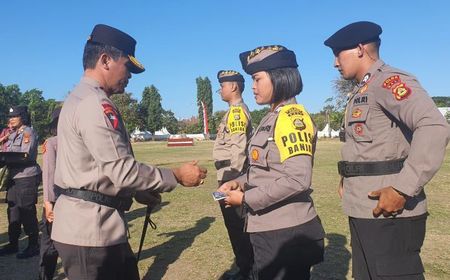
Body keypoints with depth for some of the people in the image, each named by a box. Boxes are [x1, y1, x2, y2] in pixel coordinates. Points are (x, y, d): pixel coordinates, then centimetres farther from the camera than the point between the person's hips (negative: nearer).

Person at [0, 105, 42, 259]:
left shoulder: (29, 132, -9)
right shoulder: (13, 135, 17)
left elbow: (26, 155, -18)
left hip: (27, 177, -9)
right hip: (14, 177, 9)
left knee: (27, 212, -4)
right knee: (13, 211, 14)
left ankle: (33, 246, 7)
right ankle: (13, 244, 26)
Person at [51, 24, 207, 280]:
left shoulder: (81, 98, 15)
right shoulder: (94, 103, -19)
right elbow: (123, 171, -23)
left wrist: (143, 193, 15)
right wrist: (177, 176, -12)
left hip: (89, 223, 10)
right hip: (90, 227, -10)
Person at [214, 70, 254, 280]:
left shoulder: (237, 110, -14)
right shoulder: (237, 110, 18)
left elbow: (239, 149, -23)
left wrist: (231, 179, -22)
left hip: (232, 176, -10)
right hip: (231, 176, 10)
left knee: (236, 224, 0)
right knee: (237, 224, 17)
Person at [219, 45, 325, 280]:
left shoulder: (292, 116, -17)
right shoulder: (272, 117, 12)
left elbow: (297, 179, -26)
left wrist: (246, 198, -18)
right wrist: (240, 182, 2)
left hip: (287, 232, -9)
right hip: (271, 229, 9)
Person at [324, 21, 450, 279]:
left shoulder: (389, 81, -13)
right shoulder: (362, 92, 18)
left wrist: (402, 189, -27)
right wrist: (349, 180, 12)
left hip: (389, 213, -10)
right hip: (364, 210, 10)